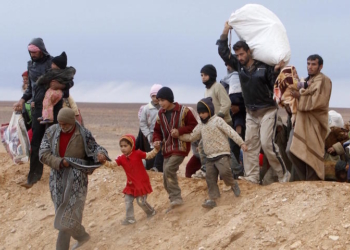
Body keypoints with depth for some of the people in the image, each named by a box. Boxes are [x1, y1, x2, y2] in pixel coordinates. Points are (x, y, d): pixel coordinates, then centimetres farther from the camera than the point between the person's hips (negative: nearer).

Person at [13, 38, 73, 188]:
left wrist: (60, 85, -25)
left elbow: (70, 81, -4)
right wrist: (22, 100, 6)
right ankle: (34, 175, 7)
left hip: (52, 107, -4)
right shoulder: (31, 65, 9)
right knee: (36, 143, 4)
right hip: (37, 107, 5)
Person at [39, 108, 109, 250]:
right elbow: (43, 154, -6)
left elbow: (94, 148, 1)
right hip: (58, 178, 5)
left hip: (76, 180, -4)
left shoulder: (83, 135, -10)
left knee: (67, 216, -7)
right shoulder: (51, 132, -3)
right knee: (62, 212, 16)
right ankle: (81, 236, 36)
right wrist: (59, 162, -18)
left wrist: (101, 154, -23)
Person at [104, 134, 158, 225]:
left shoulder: (137, 154, -12)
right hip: (131, 184, 5)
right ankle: (130, 218, 17)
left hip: (141, 182, -5)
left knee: (141, 201, -3)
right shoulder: (121, 159, -3)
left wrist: (156, 149, -30)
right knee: (128, 200, 6)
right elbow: (112, 164, -13)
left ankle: (151, 212, 24)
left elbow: (149, 156, -14)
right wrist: (105, 163, -32)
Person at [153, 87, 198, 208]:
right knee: (166, 180, 4)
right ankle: (174, 201, 16)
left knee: (169, 169, -26)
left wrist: (180, 131, -18)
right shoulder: (161, 114, 8)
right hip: (167, 148, 7)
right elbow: (157, 130, 15)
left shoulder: (183, 111, -7)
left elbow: (193, 125, -6)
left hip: (180, 147, -6)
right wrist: (156, 140, -6)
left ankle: (176, 197, -19)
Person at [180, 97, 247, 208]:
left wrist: (241, 143, -17)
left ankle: (233, 184, 6)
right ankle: (212, 198, 3)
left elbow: (231, 132, -11)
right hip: (210, 157, 7)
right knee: (210, 177, 0)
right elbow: (192, 137, 20)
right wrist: (179, 136, 6)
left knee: (224, 171, -23)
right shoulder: (201, 126, 14)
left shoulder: (217, 121, -6)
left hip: (222, 153, -7)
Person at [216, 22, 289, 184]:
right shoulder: (239, 65, 3)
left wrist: (276, 71, -27)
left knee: (267, 143, -13)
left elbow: (275, 86, -11)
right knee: (250, 144, 2)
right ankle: (252, 177, 4)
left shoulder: (264, 66, -14)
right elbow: (223, 52, 6)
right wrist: (225, 33, 0)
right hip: (251, 112, 6)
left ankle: (283, 175, -4)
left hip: (267, 111, -6)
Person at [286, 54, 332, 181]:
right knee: (291, 151, 1)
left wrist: (300, 96, -12)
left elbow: (319, 101, -17)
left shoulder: (323, 81, -5)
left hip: (313, 122, -8)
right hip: (300, 120, 8)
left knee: (311, 154, -8)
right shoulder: (305, 81, 20)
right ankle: (305, 179, 11)